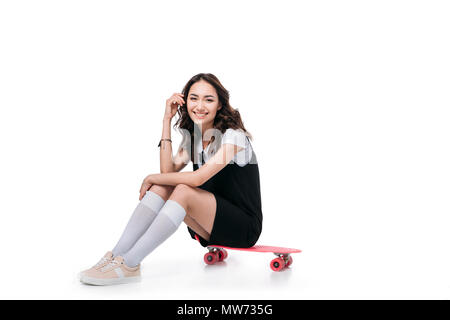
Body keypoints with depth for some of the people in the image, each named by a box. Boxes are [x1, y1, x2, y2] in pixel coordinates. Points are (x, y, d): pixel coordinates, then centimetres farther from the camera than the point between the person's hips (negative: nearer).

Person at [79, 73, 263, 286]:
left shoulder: (234, 135, -14)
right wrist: (167, 120, -8)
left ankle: (129, 264, -30)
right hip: (211, 227, 7)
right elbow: (168, 170, -9)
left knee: (183, 190, -30)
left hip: (244, 228, -7)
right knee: (162, 186, -15)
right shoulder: (192, 138, 9)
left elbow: (198, 178, -26)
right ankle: (117, 255, -19)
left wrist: (152, 178, -14)